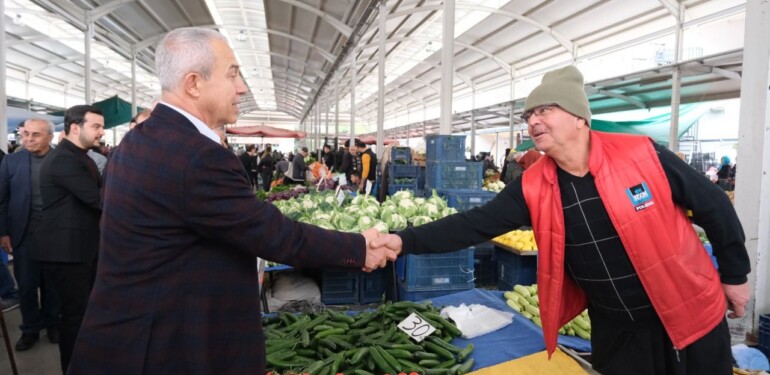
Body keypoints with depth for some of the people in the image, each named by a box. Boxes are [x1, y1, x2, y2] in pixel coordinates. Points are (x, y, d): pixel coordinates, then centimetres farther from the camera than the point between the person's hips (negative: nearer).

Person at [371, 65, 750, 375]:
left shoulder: (642, 155, -19)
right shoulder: (533, 187, -13)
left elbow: (713, 206, -5)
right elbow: (474, 224, -16)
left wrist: (734, 274, 3)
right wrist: (405, 240, -26)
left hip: (688, 317, -1)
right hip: (614, 328, 2)